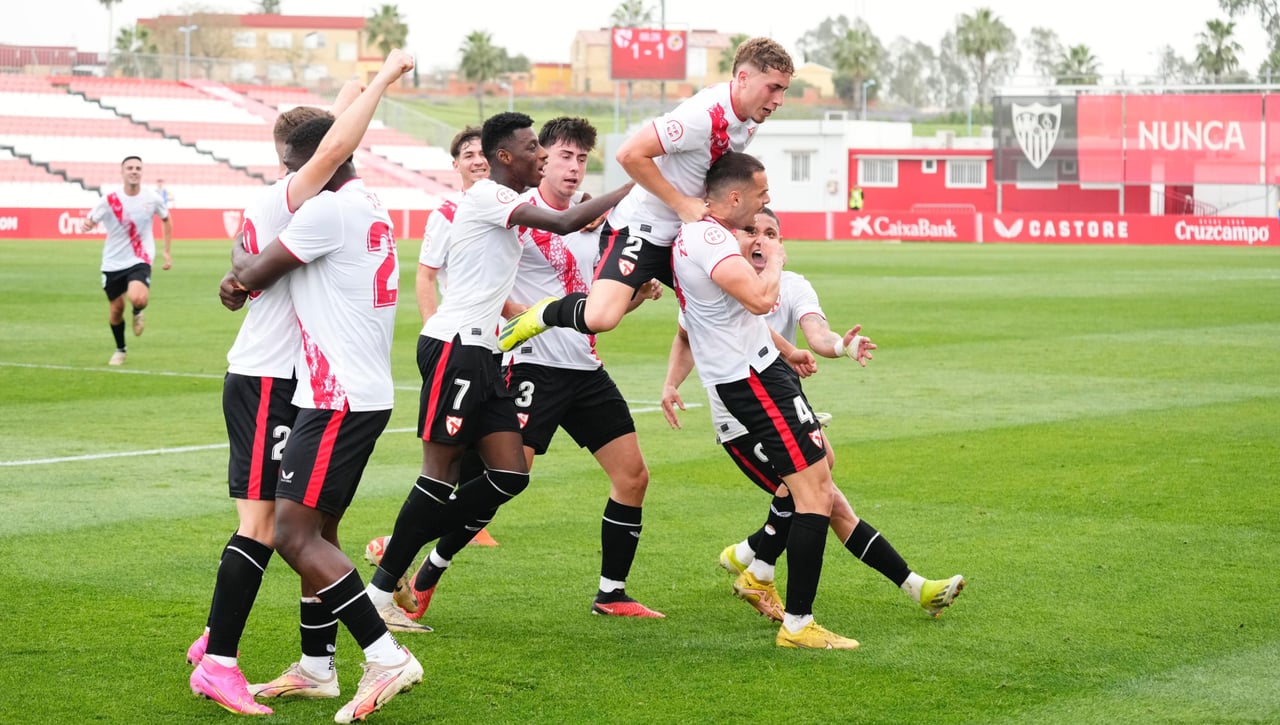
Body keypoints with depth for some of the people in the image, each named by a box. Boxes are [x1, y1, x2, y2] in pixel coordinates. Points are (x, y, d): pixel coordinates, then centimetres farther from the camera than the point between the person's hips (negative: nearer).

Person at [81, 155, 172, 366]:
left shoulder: (152, 198, -6)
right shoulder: (109, 200, -11)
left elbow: (166, 220, 12)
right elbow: (89, 221, -10)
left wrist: (167, 252, 11)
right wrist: (85, 225, -36)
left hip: (139, 261, -1)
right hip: (113, 263, 1)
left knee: (137, 298, -28)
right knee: (116, 309, 10)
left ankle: (138, 312, 11)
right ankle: (120, 349, 37)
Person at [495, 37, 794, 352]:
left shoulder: (749, 119, 2)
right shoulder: (704, 114, -25)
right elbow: (630, 153, -27)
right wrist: (681, 204, -21)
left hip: (684, 236, 9)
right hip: (639, 227, -9)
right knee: (600, 317, -26)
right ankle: (542, 315, 3)